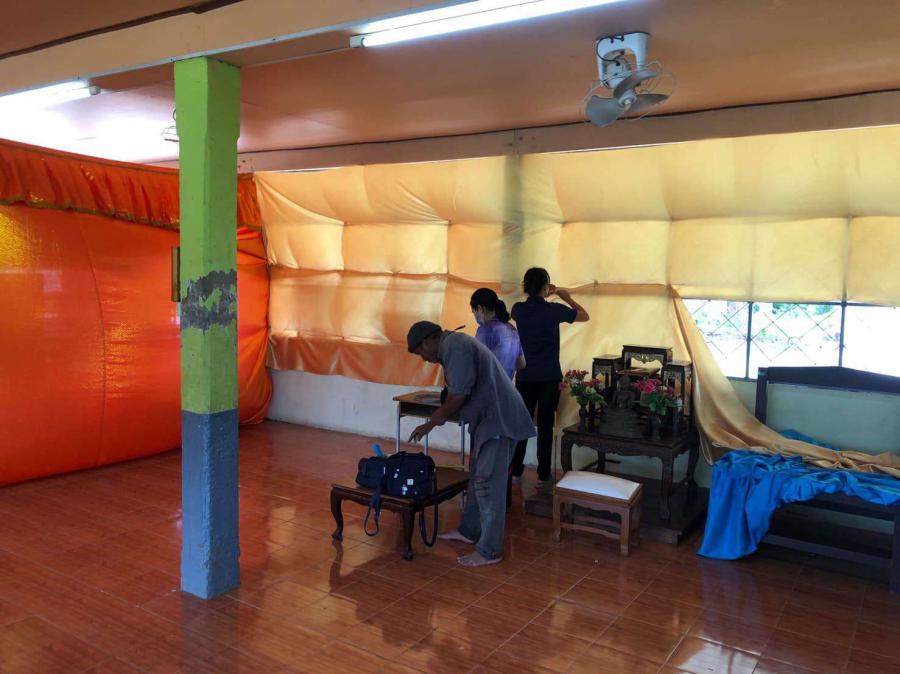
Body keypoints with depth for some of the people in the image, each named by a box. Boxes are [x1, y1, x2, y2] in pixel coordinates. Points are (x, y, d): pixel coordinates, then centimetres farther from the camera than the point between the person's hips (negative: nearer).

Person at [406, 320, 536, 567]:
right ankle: (469, 530, 33)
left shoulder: (455, 346, -16)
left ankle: (490, 551, 2)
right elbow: (459, 392, 21)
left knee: (488, 484, -6)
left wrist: (430, 424, -8)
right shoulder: (453, 344, 17)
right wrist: (440, 415, 15)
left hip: (498, 420, -11)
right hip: (488, 418, 11)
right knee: (477, 477, 19)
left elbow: (458, 396, -21)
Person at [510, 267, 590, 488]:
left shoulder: (518, 310, -3)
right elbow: (585, 316, 5)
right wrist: (567, 298, 16)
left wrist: (544, 296, 23)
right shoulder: (554, 310, -12)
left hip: (524, 377, 3)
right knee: (545, 426, 4)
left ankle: (516, 470, 19)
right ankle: (543, 475, 10)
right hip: (549, 378, -3)